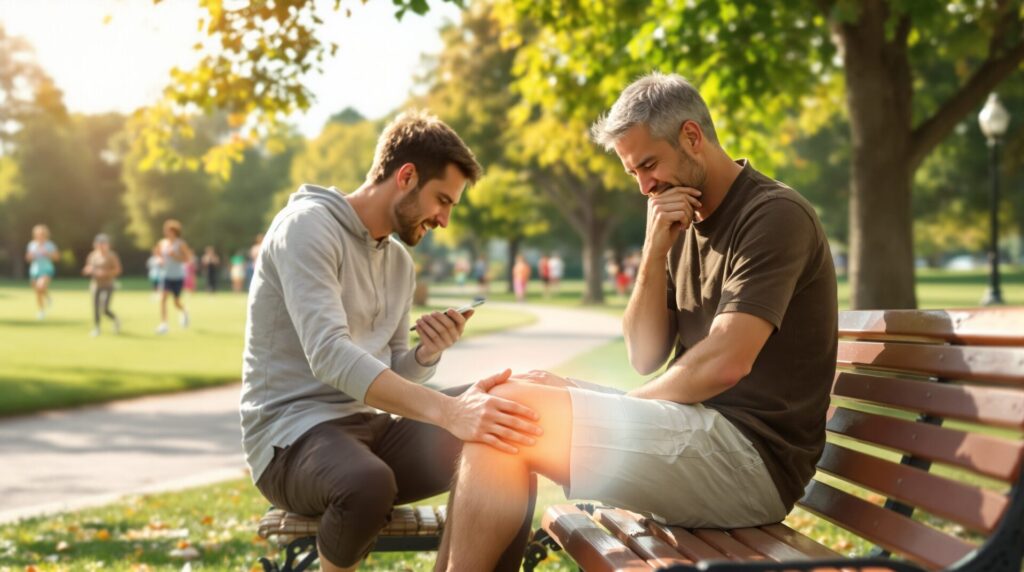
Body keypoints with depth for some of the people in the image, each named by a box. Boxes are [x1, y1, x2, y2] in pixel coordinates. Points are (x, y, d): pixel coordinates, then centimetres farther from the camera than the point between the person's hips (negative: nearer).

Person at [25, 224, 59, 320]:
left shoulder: (49, 245, -6)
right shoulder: (32, 245, 5)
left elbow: (57, 257, -3)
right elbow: (28, 258, 14)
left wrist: (47, 254, -19)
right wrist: (30, 255, -10)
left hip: (46, 270, -5)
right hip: (34, 270, 5)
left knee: (41, 286, -32)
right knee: (37, 293, 8)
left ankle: (47, 297, 0)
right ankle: (42, 311, 26)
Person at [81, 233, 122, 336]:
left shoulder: (112, 256, -7)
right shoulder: (92, 256, 6)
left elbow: (118, 270, -6)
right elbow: (87, 270, 15)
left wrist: (105, 273, -18)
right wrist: (89, 270, -9)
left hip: (108, 285, -4)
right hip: (96, 284, 4)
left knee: (105, 309, -10)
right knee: (95, 308, -1)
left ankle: (115, 320, 19)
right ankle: (96, 328, 10)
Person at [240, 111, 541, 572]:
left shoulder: (399, 262, 13)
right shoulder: (308, 226, -13)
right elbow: (329, 355, -28)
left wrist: (428, 353, -7)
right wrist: (447, 410, -39)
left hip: (372, 426, 7)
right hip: (293, 432, -7)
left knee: (509, 457, -11)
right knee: (369, 483, -39)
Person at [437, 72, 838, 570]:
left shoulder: (775, 215, -11)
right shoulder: (685, 226, 16)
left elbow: (724, 364, -21)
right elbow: (646, 357, 11)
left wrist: (629, 403, -5)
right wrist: (655, 253, -3)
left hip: (752, 458, -9)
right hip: (704, 428, 9)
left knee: (506, 410, -18)